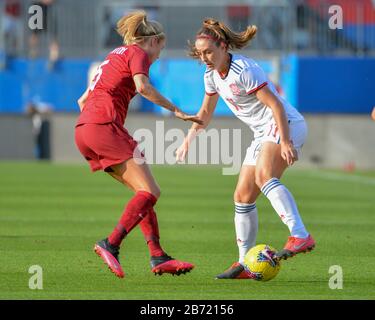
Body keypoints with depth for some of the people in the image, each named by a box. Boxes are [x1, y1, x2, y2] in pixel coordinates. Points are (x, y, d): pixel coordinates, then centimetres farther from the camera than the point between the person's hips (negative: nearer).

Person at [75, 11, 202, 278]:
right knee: (150, 192, -12)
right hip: (105, 125, -9)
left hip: (83, 129, 9)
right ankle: (111, 244, -27)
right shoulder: (138, 53, 3)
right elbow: (142, 86, -18)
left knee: (144, 192, 11)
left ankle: (158, 256, 3)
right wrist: (175, 110, -13)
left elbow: (83, 100, 31)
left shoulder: (114, 56, 29)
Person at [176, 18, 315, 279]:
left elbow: (276, 105, -22)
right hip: (264, 133, 9)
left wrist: (285, 142, -28)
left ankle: (300, 236, -46)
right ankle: (245, 265, 12)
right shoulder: (212, 75, 8)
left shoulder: (243, 70, -19)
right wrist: (188, 141, 22)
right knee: (243, 197, 5)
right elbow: (206, 111, 25)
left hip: (286, 125, -9)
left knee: (264, 176, -34)